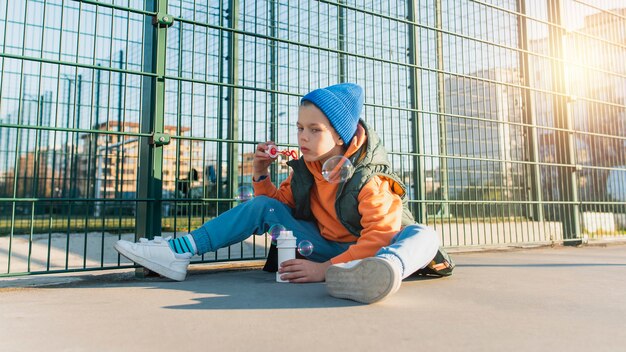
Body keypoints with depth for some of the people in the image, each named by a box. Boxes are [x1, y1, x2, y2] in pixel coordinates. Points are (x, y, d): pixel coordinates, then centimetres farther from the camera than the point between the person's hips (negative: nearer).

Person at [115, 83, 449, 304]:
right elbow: (280, 205, 11)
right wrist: (261, 176, -6)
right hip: (322, 246, 5)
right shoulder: (304, 170, 0)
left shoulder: (368, 179, -19)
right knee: (263, 206, -3)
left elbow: (380, 236, -28)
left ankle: (379, 271, -71)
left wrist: (326, 269, -35)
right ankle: (178, 252, -9)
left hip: (367, 251, -5)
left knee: (423, 236, -34)